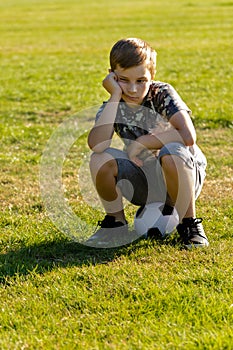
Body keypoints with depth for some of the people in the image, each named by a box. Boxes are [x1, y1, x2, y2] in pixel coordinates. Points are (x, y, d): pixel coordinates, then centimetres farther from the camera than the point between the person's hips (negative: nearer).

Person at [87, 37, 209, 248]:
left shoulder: (162, 94, -16)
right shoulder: (113, 107, -7)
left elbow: (188, 136, -33)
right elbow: (97, 145, -29)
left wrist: (140, 143, -23)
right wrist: (115, 96, -26)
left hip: (184, 177, -3)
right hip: (144, 185, 3)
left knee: (173, 152, -37)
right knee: (100, 160, -22)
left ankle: (189, 223, -14)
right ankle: (116, 222, 3)